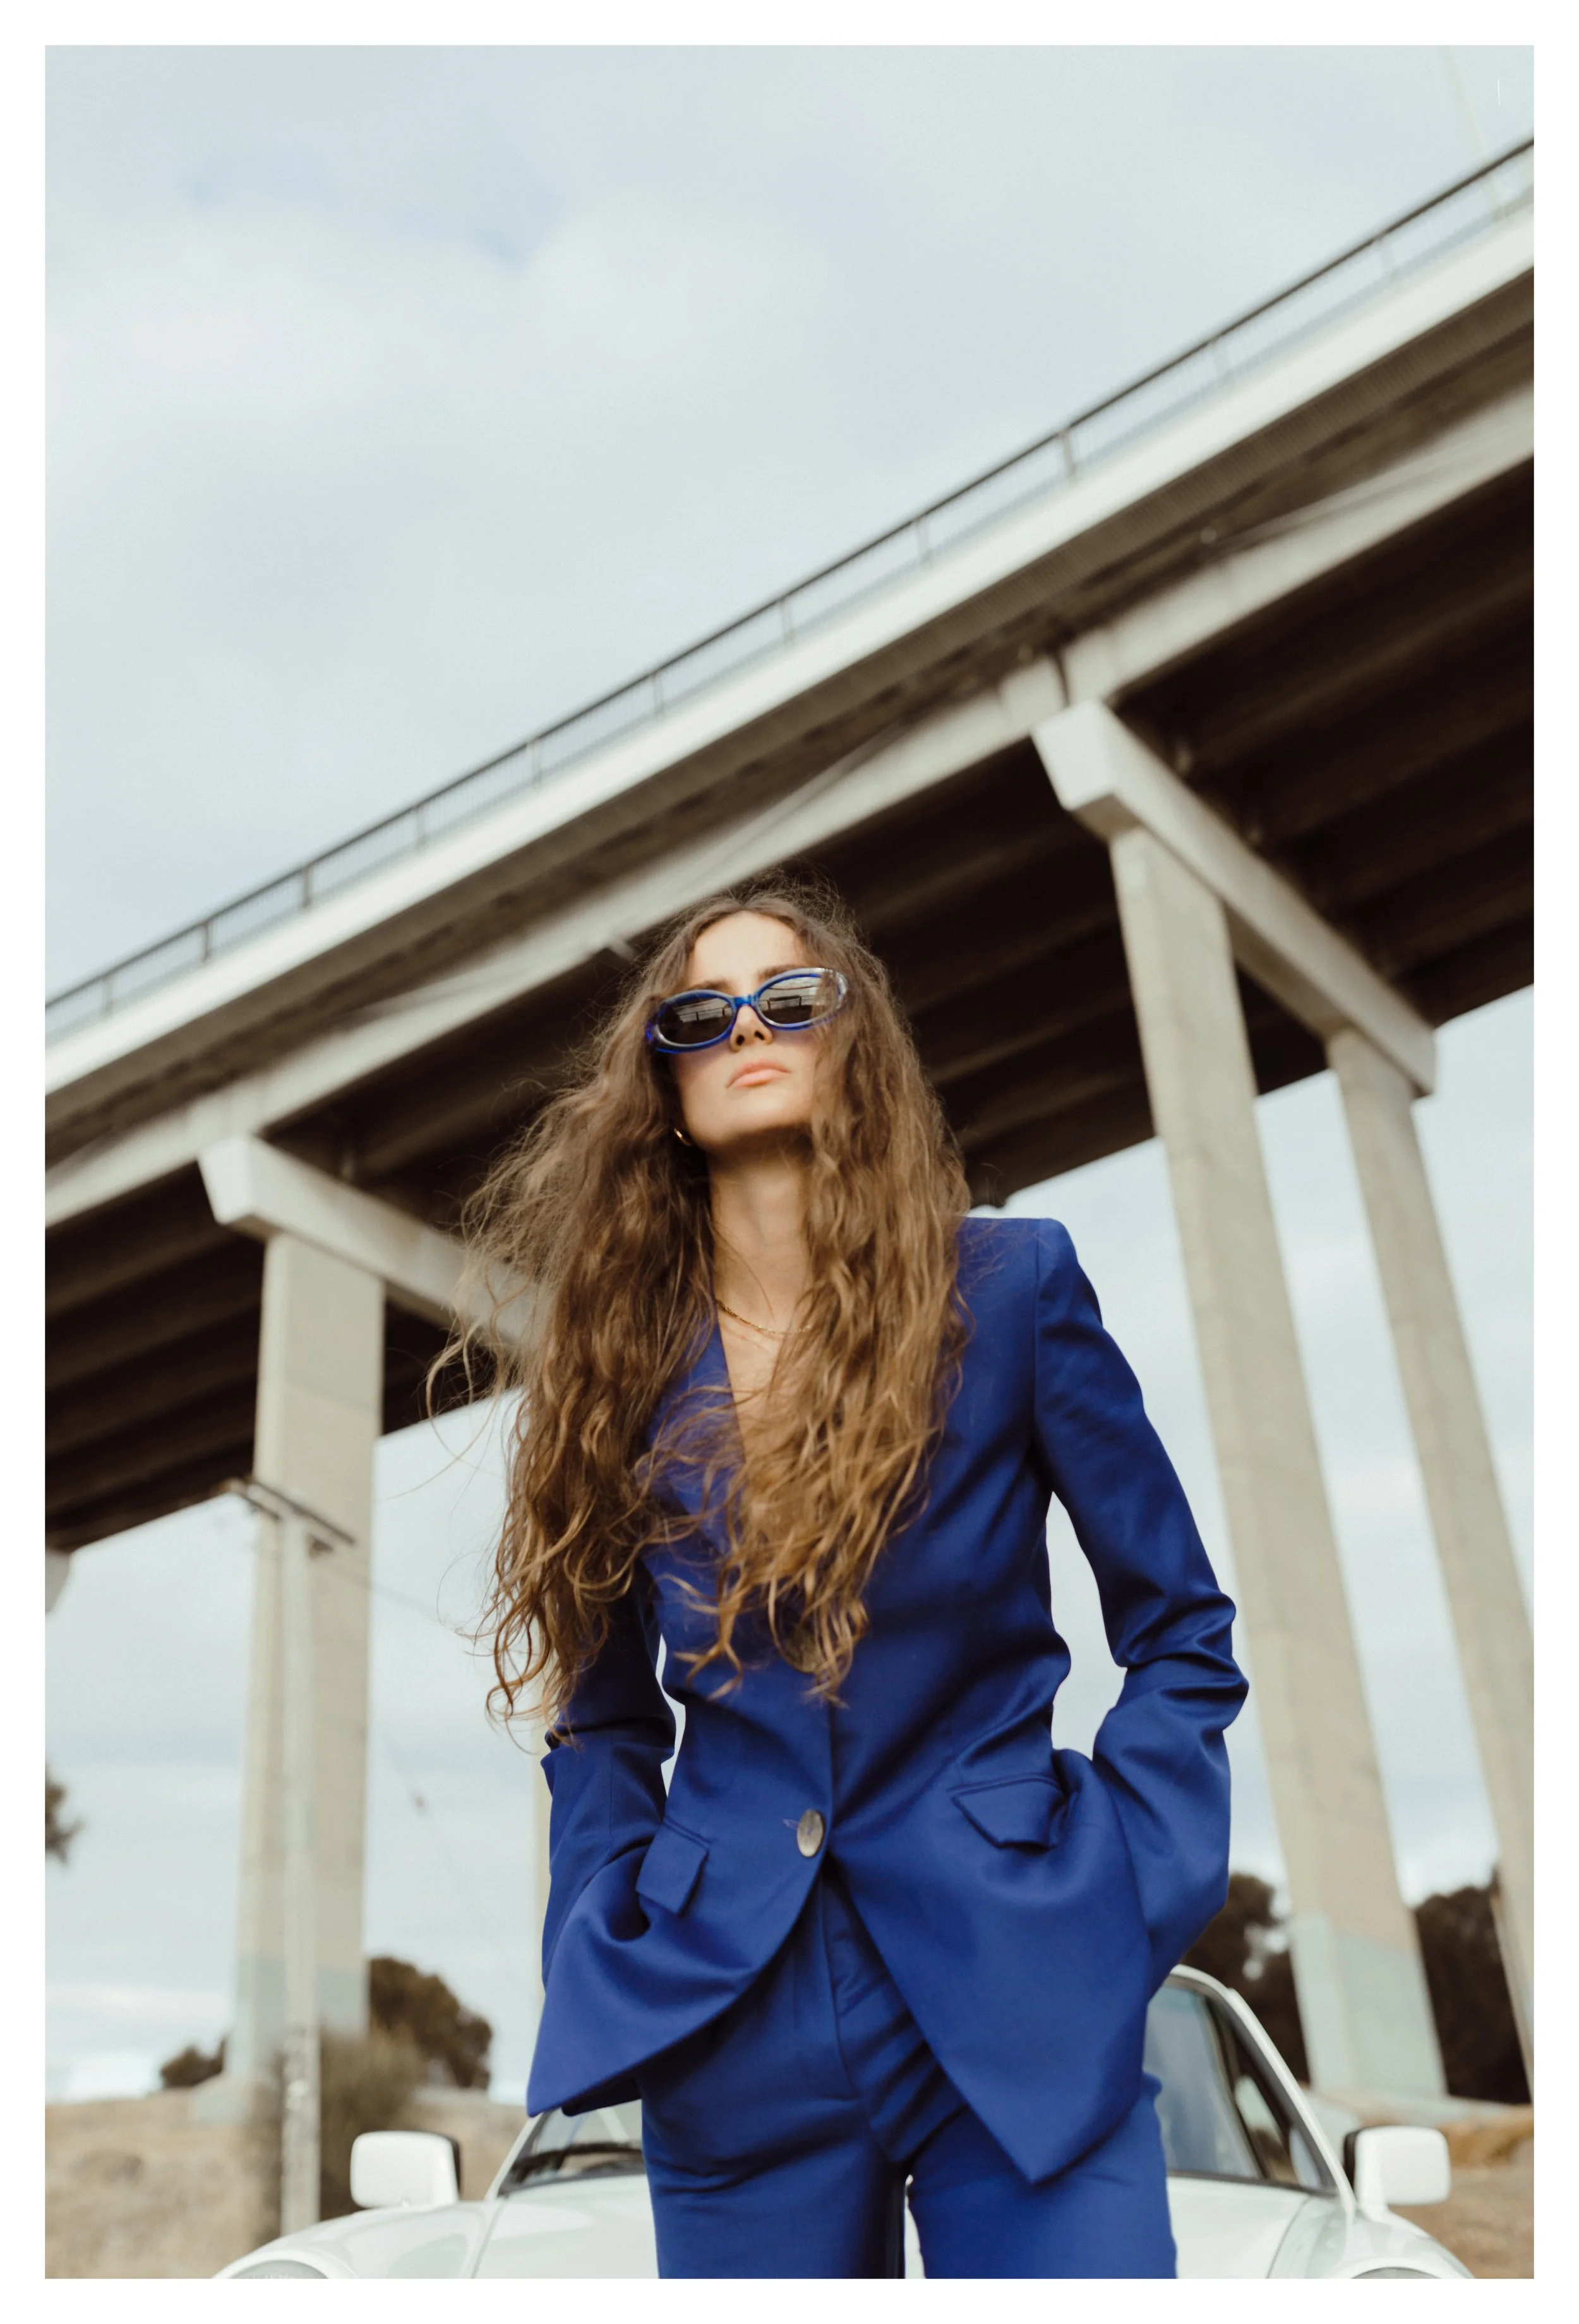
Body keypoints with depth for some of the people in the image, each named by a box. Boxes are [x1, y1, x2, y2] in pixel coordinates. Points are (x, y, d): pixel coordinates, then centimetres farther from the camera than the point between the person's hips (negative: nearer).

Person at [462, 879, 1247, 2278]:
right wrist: (601, 1954, 2)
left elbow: (1181, 1635, 4)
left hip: (1018, 2006, -2)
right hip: (730, 2023, 2)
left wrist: (1129, 1900, -6)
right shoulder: (622, 1369, 5)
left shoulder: (1012, 1285, -1)